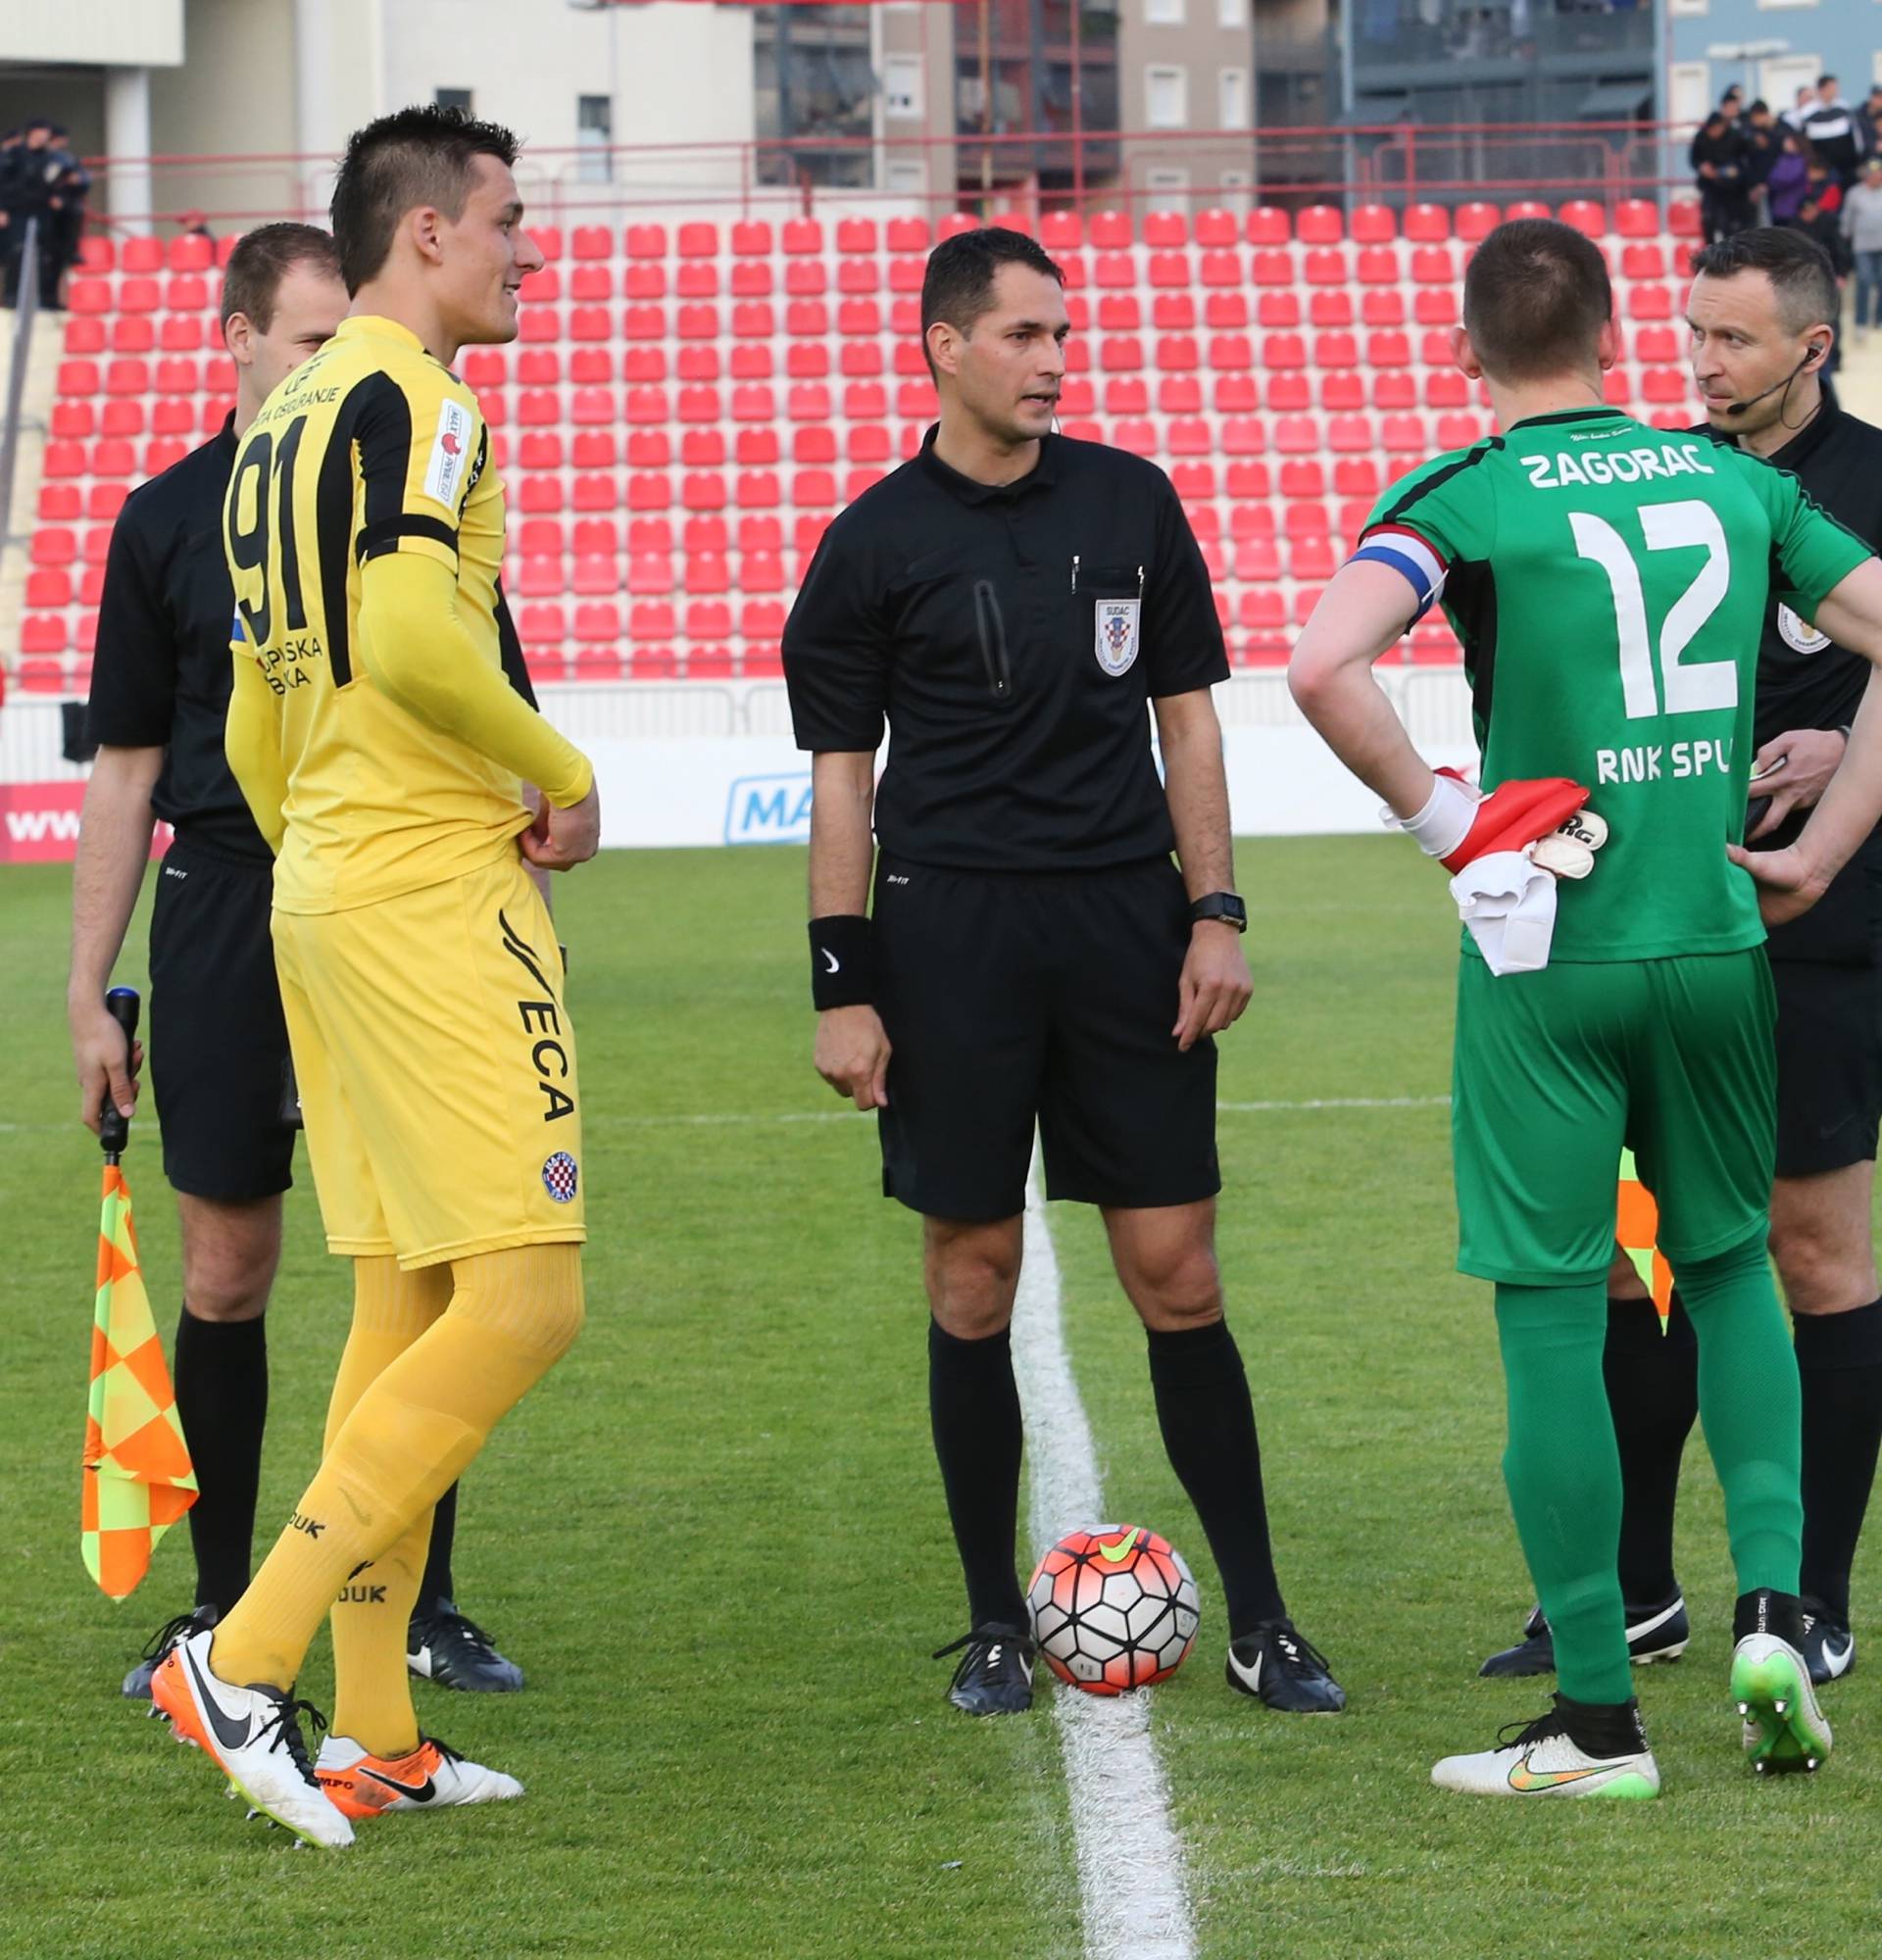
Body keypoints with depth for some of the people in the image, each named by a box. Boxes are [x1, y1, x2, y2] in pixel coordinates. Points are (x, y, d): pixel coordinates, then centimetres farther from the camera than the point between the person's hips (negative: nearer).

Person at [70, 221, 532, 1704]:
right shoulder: (169, 522, 4)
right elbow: (127, 769, 6)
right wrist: (89, 991, 3)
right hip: (227, 915, 0)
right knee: (226, 1275, 4)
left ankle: (424, 1607, 10)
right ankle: (221, 1609, 15)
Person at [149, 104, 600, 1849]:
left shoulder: (282, 426, 18)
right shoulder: (415, 402, -11)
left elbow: (255, 731, 21)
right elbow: (413, 640, -25)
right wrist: (561, 774, -10)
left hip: (320, 887, 10)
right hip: (433, 896, -10)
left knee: (401, 1311, 11)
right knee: (520, 1300, -11)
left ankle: (370, 1734, 10)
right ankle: (244, 1658, -14)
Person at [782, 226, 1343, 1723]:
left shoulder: (1130, 503, 7)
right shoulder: (877, 541, 1)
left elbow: (1186, 713, 11)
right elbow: (842, 768, 3)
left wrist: (1215, 914, 2)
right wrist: (845, 988, -3)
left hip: (1125, 920, 1)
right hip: (953, 935, -1)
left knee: (1177, 1273, -1)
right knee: (972, 1284, 2)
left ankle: (1260, 1621, 4)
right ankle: (995, 1624, 14)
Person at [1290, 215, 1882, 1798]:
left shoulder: (1465, 497, -7)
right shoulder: (1733, 482, 6)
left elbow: (1323, 663, -24)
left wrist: (1437, 816, -10)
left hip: (1547, 957, -3)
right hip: (1716, 943, 4)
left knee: (1553, 1319, 2)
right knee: (1730, 1269, 21)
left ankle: (1596, 1722, 4)